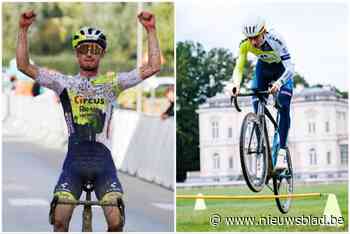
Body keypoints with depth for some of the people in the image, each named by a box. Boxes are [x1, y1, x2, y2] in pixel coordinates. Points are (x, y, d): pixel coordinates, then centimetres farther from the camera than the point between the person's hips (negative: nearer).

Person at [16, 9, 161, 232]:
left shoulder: (112, 82, 10)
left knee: (116, 221, -15)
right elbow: (24, 65, 2)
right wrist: (24, 29, -4)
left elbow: (153, 67, 2)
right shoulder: (64, 82, 9)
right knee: (60, 219, -14)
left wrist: (151, 30, -2)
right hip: (74, 159, 0)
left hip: (103, 159, 0)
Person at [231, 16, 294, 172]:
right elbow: (239, 67, -29)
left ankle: (282, 152, -20)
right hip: (263, 68, 4)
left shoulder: (275, 40, -38)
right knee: (257, 109, -9)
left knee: (284, 107, -20)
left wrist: (278, 83, -63)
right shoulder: (245, 45, -27)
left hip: (281, 69, -3)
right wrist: (236, 85, -50)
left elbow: (289, 67, -44)